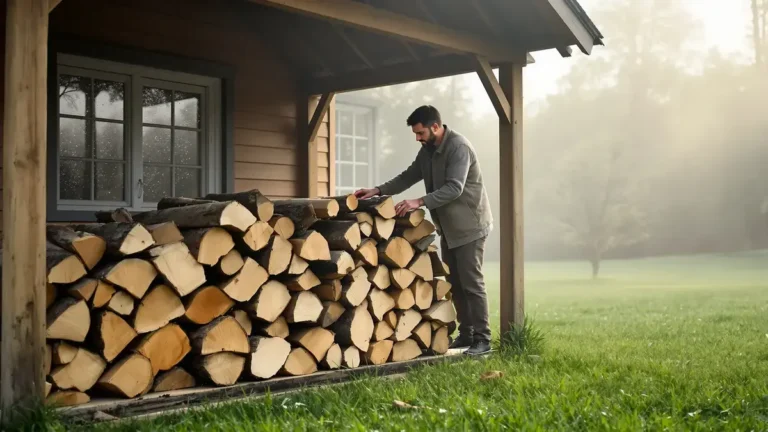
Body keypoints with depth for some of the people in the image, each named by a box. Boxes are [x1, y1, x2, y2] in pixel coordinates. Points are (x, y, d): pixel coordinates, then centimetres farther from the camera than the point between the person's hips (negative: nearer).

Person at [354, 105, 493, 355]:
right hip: (448, 227, 9)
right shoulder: (428, 150, 6)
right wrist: (378, 191, -2)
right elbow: (409, 176, 10)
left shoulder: (459, 147, -21)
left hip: (469, 225, -9)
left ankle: (482, 339, 0)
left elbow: (454, 188, -30)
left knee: (471, 283, -7)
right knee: (454, 283, 11)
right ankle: (466, 334, 19)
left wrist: (419, 202, -38)